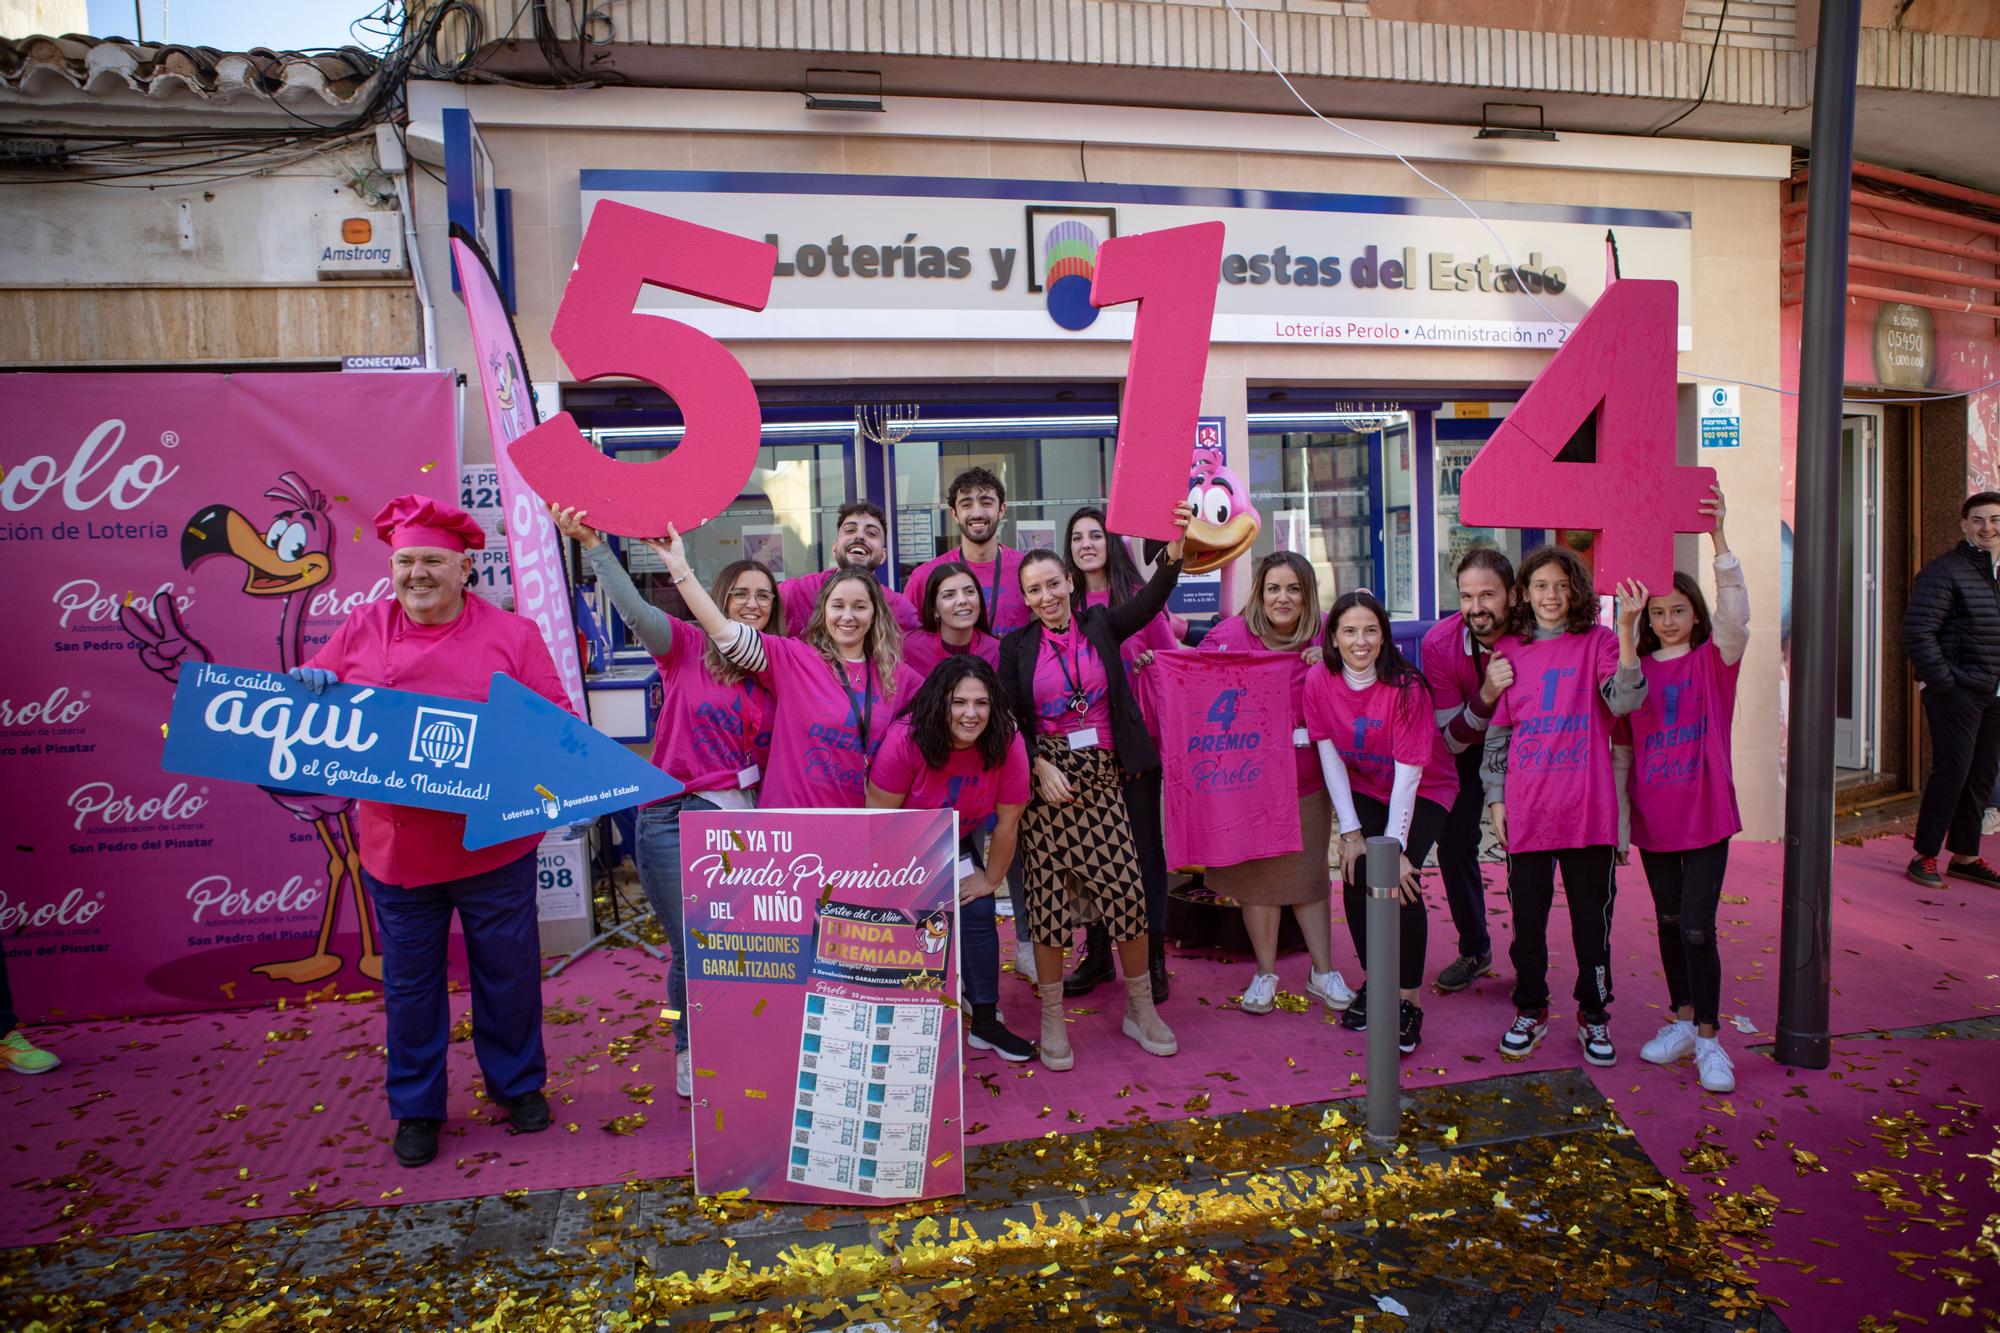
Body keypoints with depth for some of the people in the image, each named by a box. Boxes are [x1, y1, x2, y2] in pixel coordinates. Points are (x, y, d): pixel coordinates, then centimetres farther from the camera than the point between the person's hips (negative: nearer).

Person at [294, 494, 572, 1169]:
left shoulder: (512, 634, -3)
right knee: (410, 983, 15)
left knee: (507, 973, 12)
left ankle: (518, 1084, 34)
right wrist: (307, 683, -9)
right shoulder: (360, 631, 4)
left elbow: (557, 720, -4)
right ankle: (416, 1107, 32)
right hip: (396, 850, 2)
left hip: (494, 845, -2)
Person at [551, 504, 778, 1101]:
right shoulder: (687, 647, 1)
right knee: (693, 951, 0)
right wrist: (592, 543, -25)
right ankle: (689, 1052, 25)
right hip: (676, 818, -3)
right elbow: (634, 609, -15)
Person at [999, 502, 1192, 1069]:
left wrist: (1174, 550, -31)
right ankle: (1051, 1019, 18)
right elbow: (1008, 719, 1)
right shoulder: (1017, 646, 3)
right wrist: (1040, 768, -13)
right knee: (1047, 895, 3)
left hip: (1102, 778, 1)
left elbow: (1150, 601, -14)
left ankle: (1140, 1010, 21)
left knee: (1126, 891, 1)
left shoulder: (1100, 626, 3)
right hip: (1044, 781, 0)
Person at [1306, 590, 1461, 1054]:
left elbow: (1408, 772, -25)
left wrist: (1395, 848, -27)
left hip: (1425, 792, -3)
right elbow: (1330, 758, -11)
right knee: (1356, 876, -12)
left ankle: (1408, 1002, -5)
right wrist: (1351, 833, -13)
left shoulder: (1406, 687, -26)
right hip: (1364, 790, 3)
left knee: (1401, 879, -20)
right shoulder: (1320, 683, -15)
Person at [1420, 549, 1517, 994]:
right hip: (1470, 749, 1)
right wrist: (1485, 696, -42)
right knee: (1454, 841, -4)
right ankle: (1474, 950, 16)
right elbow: (1451, 740, -23)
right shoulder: (1439, 644, -28)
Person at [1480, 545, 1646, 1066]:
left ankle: (1594, 1016, 27)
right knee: (1527, 920, 11)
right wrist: (1495, 797, 6)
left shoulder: (1598, 642, 1)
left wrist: (1626, 630, -25)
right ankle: (1530, 1012, 28)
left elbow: (1624, 700, -16)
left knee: (1592, 919, 9)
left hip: (1588, 810, -2)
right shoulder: (1508, 650, 7)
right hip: (1527, 812, 2)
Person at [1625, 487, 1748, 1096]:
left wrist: (1718, 539, -30)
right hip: (1653, 816, 4)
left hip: (1706, 813, -3)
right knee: (1669, 924, 14)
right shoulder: (1638, 668, 5)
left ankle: (1708, 1038, 8)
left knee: (1697, 928, -6)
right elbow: (1623, 740, 6)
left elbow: (1735, 616, -22)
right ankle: (1683, 1021, 28)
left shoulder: (1714, 659, -5)